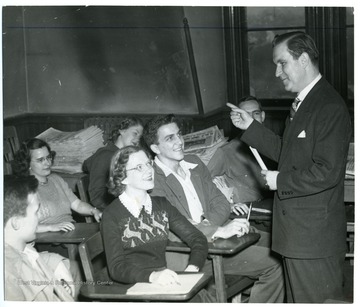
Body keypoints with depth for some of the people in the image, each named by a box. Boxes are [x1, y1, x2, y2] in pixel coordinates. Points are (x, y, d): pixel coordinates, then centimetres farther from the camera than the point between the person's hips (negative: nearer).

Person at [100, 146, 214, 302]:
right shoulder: (112, 216, -3)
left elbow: (197, 238, 10)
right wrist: (152, 276, -30)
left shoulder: (161, 205, 14)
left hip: (163, 284, 5)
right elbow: (116, 268, -12)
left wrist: (192, 268, -11)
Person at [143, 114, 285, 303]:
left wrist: (207, 223, -10)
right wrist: (218, 231, -28)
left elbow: (220, 203, 13)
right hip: (181, 255, -7)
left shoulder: (194, 163, 15)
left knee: (274, 264, -4)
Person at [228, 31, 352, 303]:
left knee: (318, 300, 1)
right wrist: (251, 127, 12)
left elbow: (328, 173, -25)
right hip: (297, 230, 10)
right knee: (298, 299, 19)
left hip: (315, 233, -10)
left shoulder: (330, 107, -19)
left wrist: (281, 181, -15)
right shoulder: (304, 102, 13)